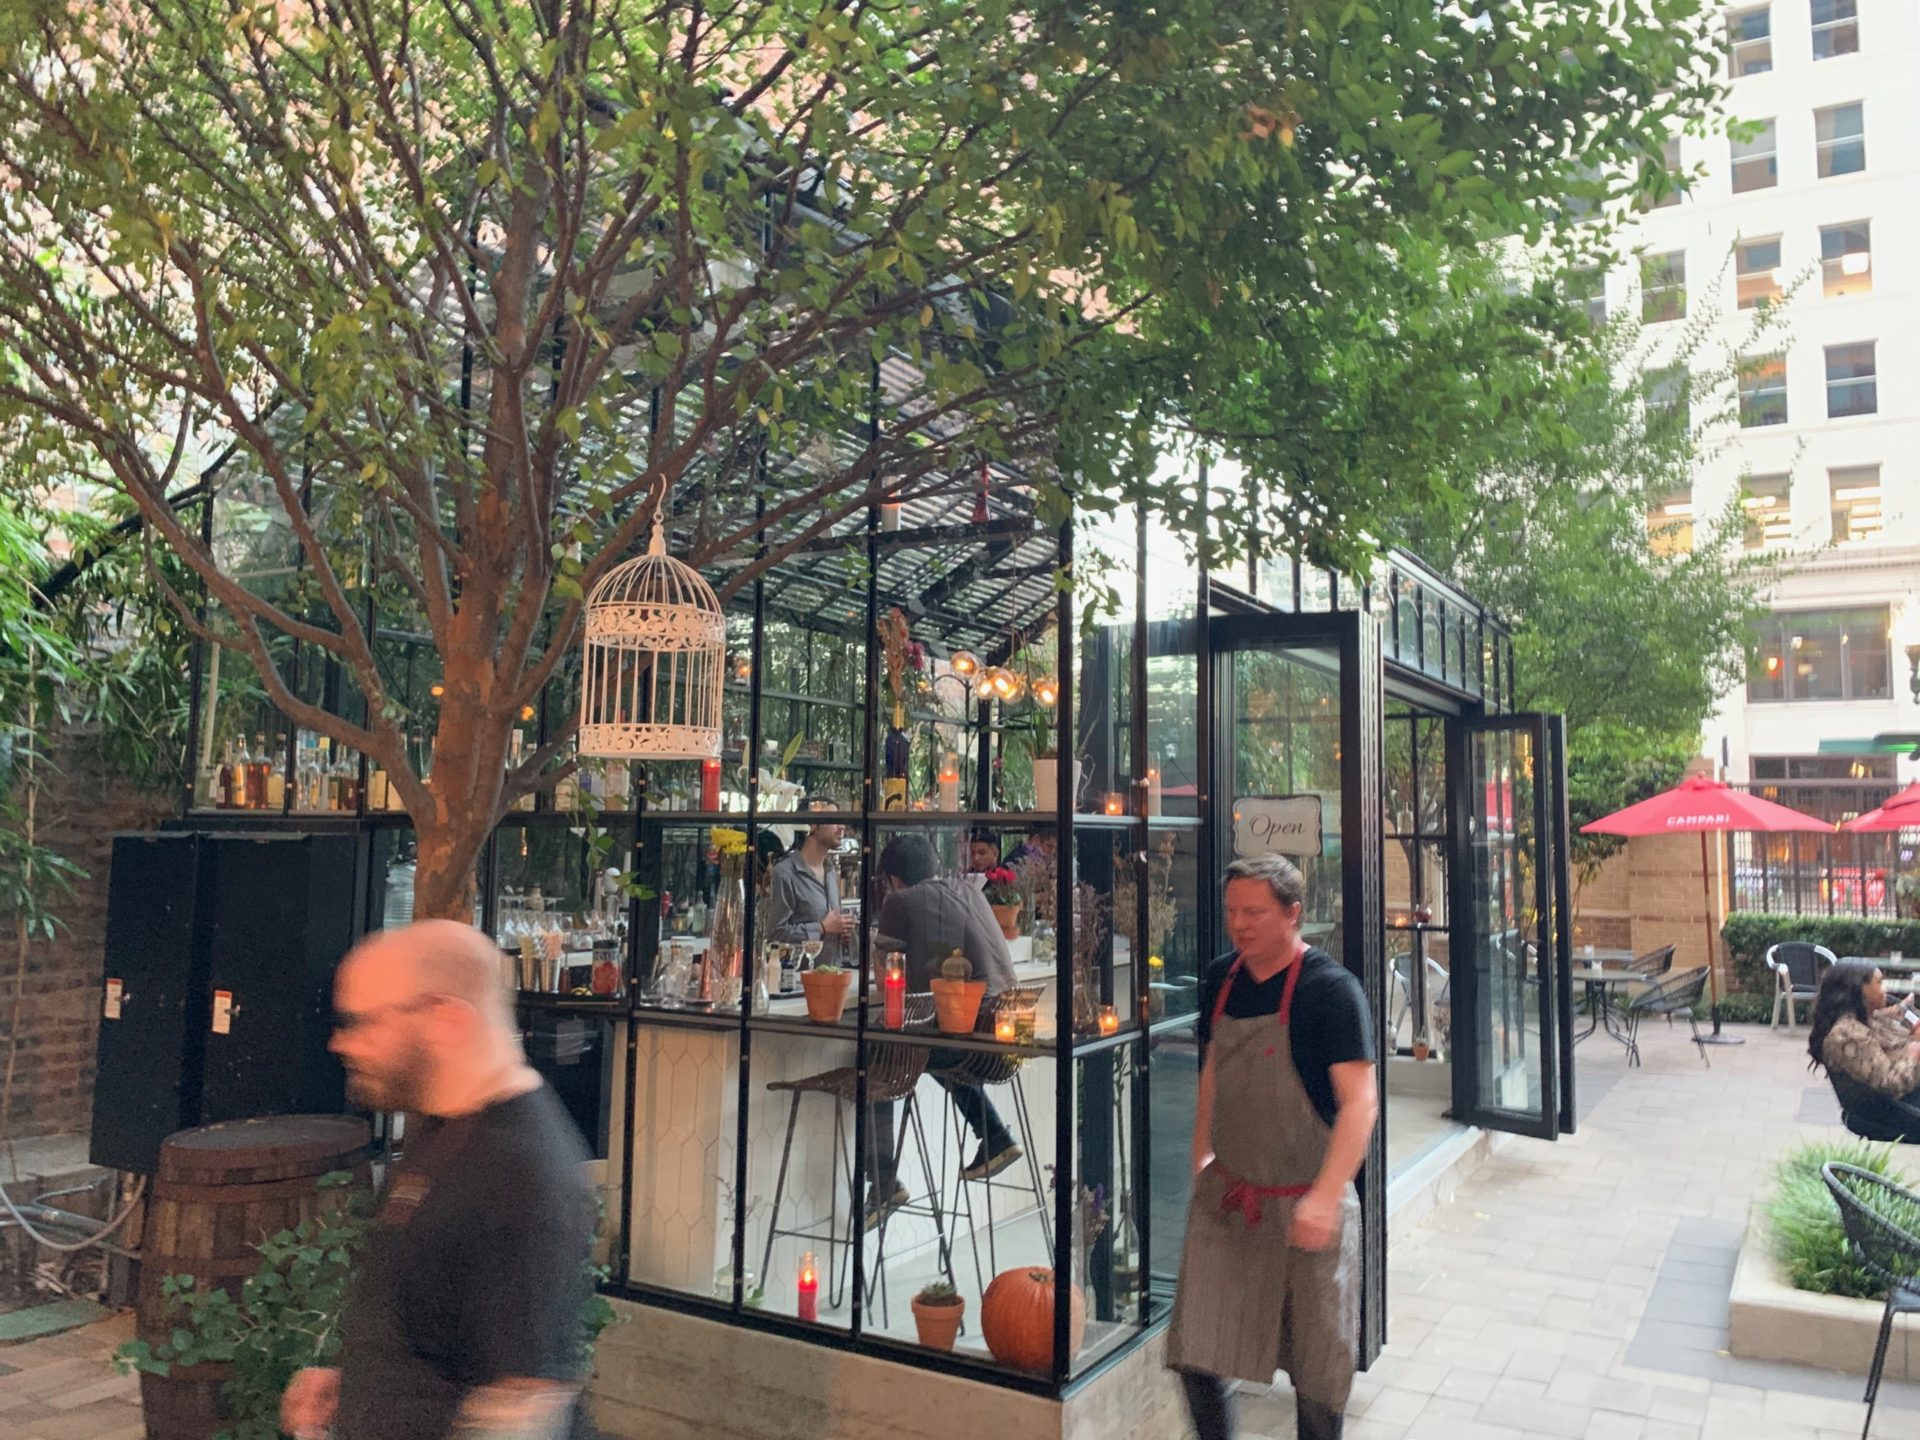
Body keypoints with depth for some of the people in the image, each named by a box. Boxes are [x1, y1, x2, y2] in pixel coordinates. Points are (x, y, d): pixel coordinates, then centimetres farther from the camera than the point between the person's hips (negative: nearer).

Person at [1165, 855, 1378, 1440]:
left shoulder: (1330, 988, -14)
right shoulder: (1220, 980, 4)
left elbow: (1359, 1101, -19)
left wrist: (1325, 1198, -27)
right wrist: (1202, 1157, 15)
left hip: (1304, 1203, -5)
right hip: (1227, 1195, 5)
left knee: (1317, 1369, 9)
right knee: (1197, 1352, 4)